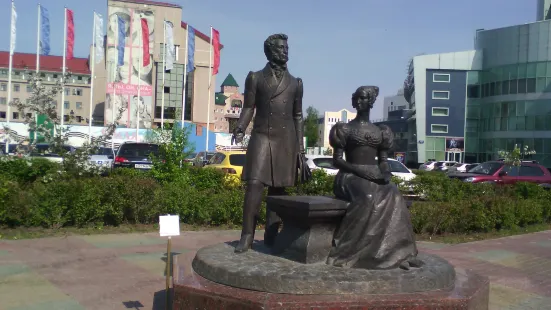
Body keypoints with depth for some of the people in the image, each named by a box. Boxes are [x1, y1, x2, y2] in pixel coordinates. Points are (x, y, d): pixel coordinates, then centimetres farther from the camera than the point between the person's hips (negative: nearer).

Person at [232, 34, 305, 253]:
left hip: (286, 140, 3)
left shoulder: (295, 83, 13)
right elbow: (248, 108, 3)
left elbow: (298, 116, 13)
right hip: (262, 136, -2)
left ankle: (271, 236, 10)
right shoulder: (255, 78, 7)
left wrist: (300, 146, 7)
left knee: (278, 187, 4)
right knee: (255, 183, -15)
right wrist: (240, 129, -15)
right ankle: (247, 236, -9)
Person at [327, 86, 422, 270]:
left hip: (374, 177, 4)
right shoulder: (344, 129, 6)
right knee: (369, 197, -37)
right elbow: (337, 160, -1)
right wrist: (361, 171, -16)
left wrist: (385, 172, -8)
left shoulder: (381, 132, 18)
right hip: (351, 176, -3)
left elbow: (383, 160, 16)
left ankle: (398, 252, -32)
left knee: (393, 196, -30)